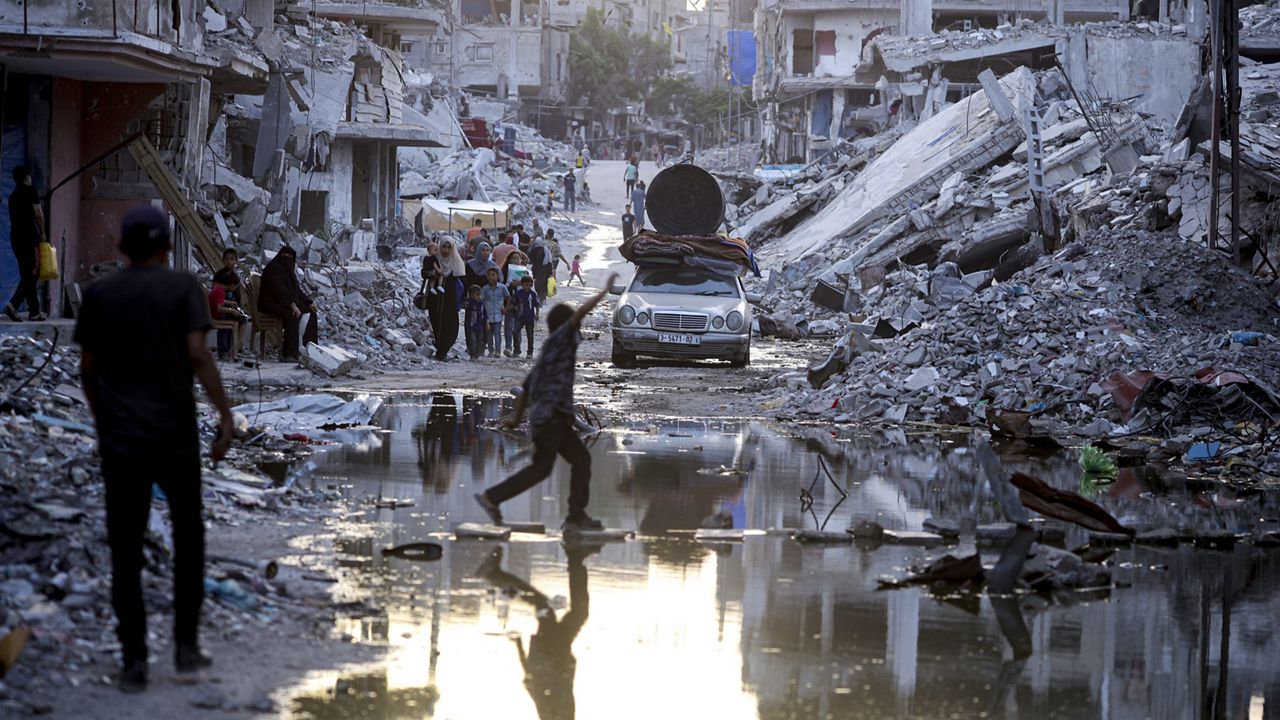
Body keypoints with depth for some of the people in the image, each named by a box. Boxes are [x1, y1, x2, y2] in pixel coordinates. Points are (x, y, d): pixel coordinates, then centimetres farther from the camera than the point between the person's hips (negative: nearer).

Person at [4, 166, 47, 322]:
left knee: (26, 275, 9)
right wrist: (42, 233, 2)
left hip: (15, 238, 7)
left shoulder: (13, 196, 18)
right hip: (29, 237, -7)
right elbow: (38, 215, -10)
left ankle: (34, 312, 6)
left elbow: (13, 218, 17)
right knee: (32, 274, -7)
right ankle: (13, 304, -21)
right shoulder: (30, 191, -4)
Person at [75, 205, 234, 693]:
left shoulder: (99, 295, 4)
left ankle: (134, 659, -1)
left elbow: (88, 368, 8)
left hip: (120, 439, 1)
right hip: (175, 437, -1)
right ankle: (186, 644, 15)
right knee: (188, 537, 17)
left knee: (125, 551, 4)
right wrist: (225, 414, -9)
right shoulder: (183, 288, -2)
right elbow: (197, 354, -13)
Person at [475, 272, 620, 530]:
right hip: (550, 415, -10)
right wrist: (605, 291, -9)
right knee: (541, 468, -7)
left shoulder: (549, 351, 23)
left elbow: (526, 387, 25)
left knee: (581, 459, 7)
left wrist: (516, 416, 26)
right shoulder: (559, 339, -2)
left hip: (557, 418, 10)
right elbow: (581, 313, -16)